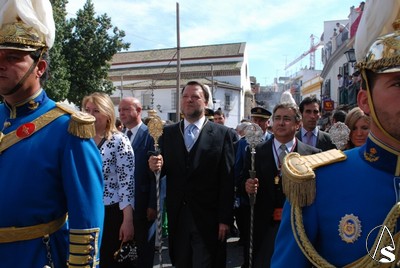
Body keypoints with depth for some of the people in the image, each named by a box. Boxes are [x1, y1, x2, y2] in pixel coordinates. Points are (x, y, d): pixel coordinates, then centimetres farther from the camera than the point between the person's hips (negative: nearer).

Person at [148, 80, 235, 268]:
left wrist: (225, 219, -9)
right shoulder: (168, 133, 7)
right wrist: (155, 167, -15)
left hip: (207, 218, -3)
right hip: (177, 217, 3)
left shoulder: (221, 133, -4)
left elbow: (227, 180, -7)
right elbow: (162, 171, 7)